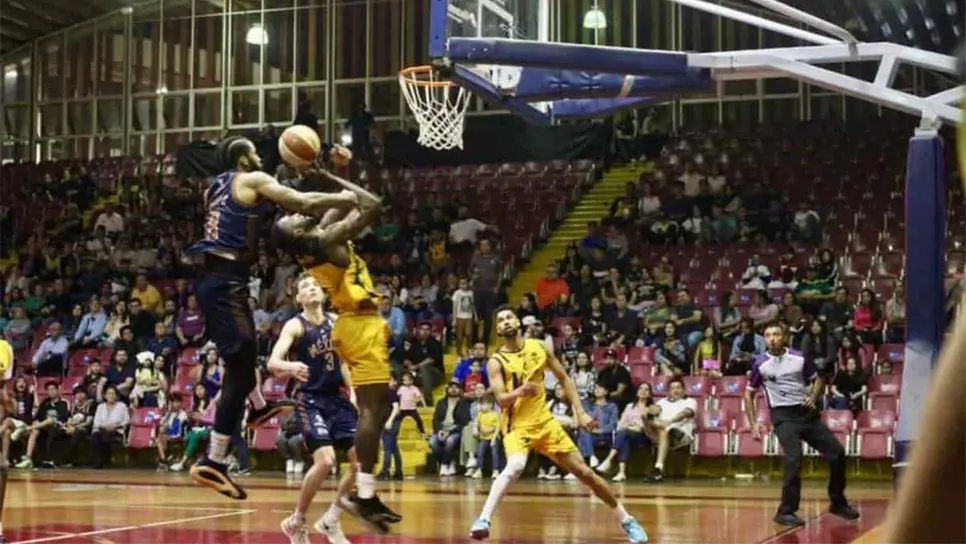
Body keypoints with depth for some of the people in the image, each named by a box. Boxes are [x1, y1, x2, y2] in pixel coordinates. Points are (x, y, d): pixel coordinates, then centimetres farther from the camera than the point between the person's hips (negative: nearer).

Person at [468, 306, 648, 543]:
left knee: (584, 472, 6)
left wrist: (580, 411, 4)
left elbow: (564, 379, 11)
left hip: (545, 422, 4)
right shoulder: (496, 362, -9)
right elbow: (501, 400, -20)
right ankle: (483, 519, -32)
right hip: (517, 426, -3)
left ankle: (625, 519, 20)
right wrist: (520, 391, -40)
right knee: (515, 467, -35)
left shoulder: (538, 347, 1)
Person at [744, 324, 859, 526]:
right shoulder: (760, 364, -2)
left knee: (837, 452, 3)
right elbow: (749, 394, 8)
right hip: (783, 416, -4)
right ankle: (786, 511, -13)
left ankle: (838, 503, 22)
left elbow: (818, 379, 17)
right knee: (794, 458, -24)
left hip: (807, 412, 4)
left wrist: (813, 397, -3)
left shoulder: (800, 358, 3)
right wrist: (754, 424, 0)